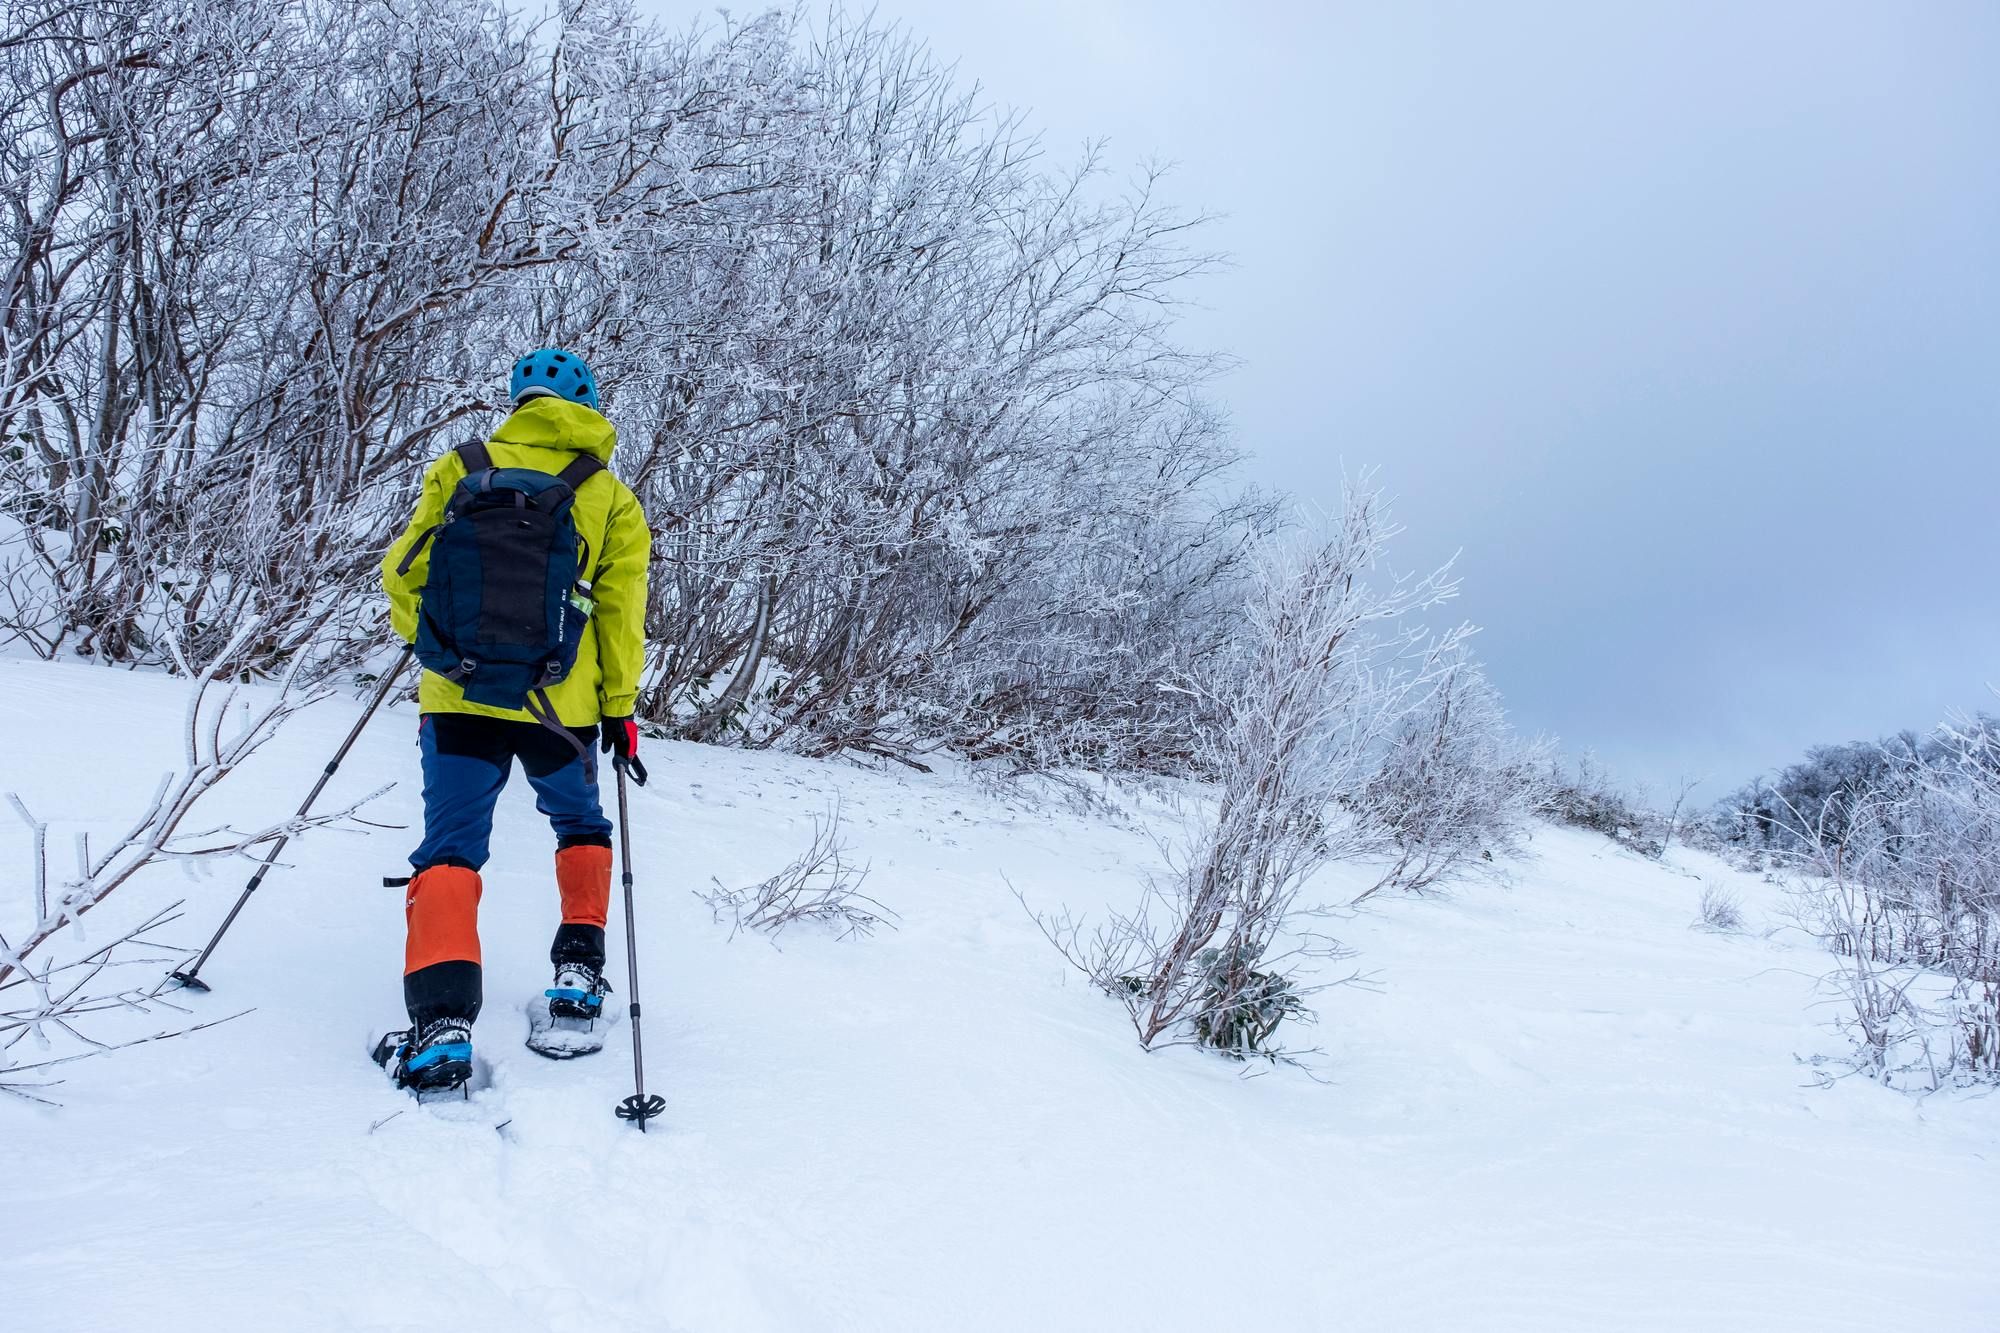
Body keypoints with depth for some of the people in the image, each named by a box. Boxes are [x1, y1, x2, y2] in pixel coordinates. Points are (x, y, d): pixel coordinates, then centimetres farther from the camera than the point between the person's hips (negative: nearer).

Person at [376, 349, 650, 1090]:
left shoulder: (461, 468, 4)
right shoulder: (610, 496, 4)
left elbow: (404, 572, 5)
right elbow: (620, 610, 1)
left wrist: (422, 637, 24)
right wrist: (619, 708, 8)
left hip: (461, 695, 0)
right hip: (561, 705, 1)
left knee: (450, 850, 2)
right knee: (581, 826, 26)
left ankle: (443, 1018, -14)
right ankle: (578, 968, 20)